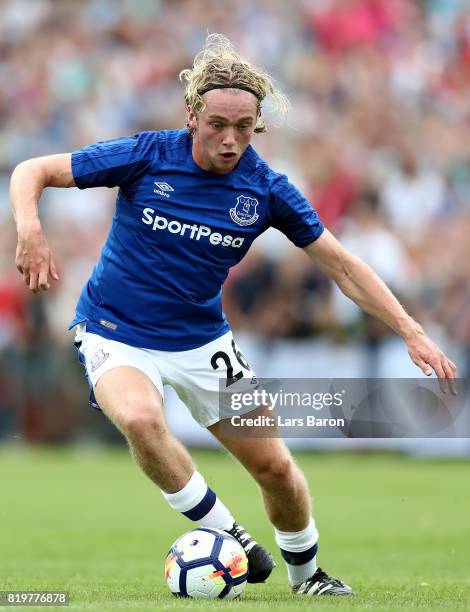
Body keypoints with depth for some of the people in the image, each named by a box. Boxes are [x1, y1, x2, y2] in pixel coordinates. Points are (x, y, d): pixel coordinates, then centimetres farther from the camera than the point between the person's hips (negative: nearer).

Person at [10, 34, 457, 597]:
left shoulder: (266, 189, -9)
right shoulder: (147, 156, -16)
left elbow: (340, 265, -1)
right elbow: (32, 171, -10)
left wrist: (411, 333, -7)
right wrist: (30, 231, -31)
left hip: (201, 339, 3)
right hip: (115, 334, -3)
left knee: (275, 467, 1)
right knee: (141, 419, -36)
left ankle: (305, 574, 31)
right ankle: (222, 532, -15)